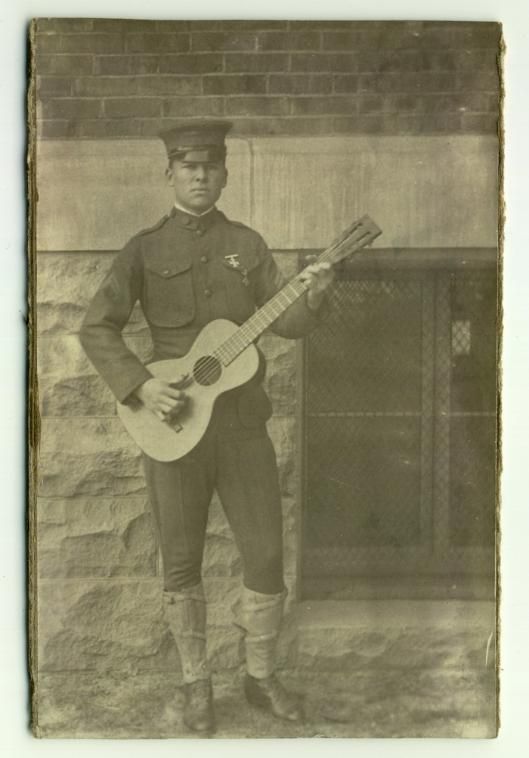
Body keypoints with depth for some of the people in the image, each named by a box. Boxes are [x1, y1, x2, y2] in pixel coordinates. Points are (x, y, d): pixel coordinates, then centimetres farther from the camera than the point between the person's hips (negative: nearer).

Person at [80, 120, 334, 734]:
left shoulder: (247, 244, 8)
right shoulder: (145, 250, 0)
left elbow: (284, 323, 3)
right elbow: (96, 329, -1)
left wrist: (311, 298, -18)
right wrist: (140, 387, -14)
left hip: (243, 422, 2)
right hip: (171, 425, -2)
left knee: (266, 555, 5)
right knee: (181, 563, 8)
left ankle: (260, 678, 25)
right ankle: (196, 684, 26)